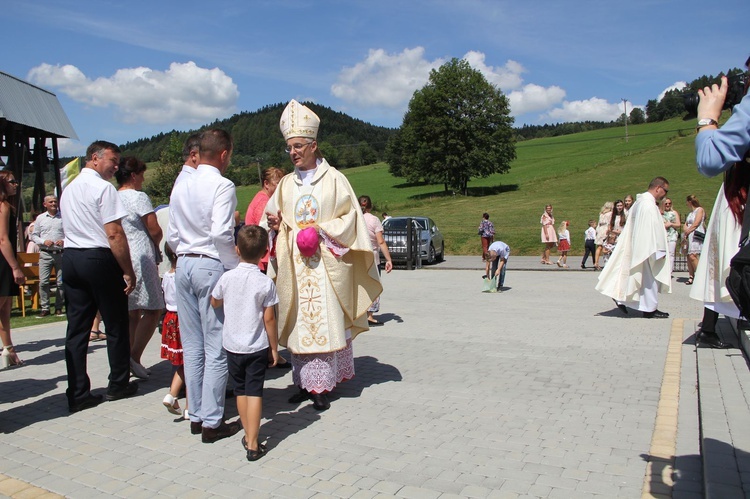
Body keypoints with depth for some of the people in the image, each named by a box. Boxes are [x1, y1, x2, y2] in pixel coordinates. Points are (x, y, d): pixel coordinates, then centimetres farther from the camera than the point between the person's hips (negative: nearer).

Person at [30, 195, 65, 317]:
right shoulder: (40, 218, 10)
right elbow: (34, 235, 12)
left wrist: (64, 241, -12)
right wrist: (43, 241, -6)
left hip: (61, 253, -1)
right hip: (45, 253, 1)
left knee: (61, 282, 2)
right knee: (43, 281, -5)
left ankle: (59, 307, 12)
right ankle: (44, 308, 3)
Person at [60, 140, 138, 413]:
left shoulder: (69, 188, 16)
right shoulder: (103, 187, -11)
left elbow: (70, 228, 17)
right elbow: (115, 234, -17)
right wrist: (128, 271, -13)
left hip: (70, 257, 8)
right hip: (100, 259, -8)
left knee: (76, 329, 7)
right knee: (116, 326, 7)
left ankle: (77, 394, 10)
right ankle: (118, 385, 19)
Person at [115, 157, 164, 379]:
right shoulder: (138, 197, -9)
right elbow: (155, 230, -11)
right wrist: (155, 245, 10)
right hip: (140, 258, -8)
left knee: (132, 312, 13)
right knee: (152, 309, -1)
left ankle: (130, 360, 17)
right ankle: (135, 357, -7)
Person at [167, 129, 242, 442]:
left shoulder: (180, 186, 11)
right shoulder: (222, 185, -10)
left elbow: (172, 236, 11)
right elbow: (221, 233, -19)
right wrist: (237, 268, -9)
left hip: (184, 265, 7)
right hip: (212, 266, -7)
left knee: (192, 346, 13)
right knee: (217, 348, 1)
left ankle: (196, 415, 23)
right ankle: (212, 422, 7)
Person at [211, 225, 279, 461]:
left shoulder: (227, 278, -6)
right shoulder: (266, 282, -13)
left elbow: (214, 302, 12)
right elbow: (269, 319, -10)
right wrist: (274, 348, -1)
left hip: (232, 346, 3)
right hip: (257, 347, -2)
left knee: (240, 390, 17)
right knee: (254, 392, 2)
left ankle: (248, 436, 29)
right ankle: (253, 445, 2)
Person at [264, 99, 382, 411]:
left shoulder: (334, 180, 2)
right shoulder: (286, 184, 14)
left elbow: (350, 217, -1)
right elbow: (273, 216, 17)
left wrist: (323, 230, -14)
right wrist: (274, 223, -6)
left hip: (325, 264, -4)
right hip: (294, 265, 4)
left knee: (325, 323, -4)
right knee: (300, 324, 4)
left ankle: (322, 386, 3)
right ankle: (305, 383, 12)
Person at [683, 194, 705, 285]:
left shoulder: (700, 209, 0)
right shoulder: (690, 213, 25)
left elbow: (696, 224, -10)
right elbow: (685, 225, 21)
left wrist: (687, 231, -4)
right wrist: (685, 229, -1)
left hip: (696, 235, -8)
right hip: (689, 236, 8)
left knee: (693, 256, -19)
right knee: (689, 257, 0)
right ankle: (691, 277, -1)